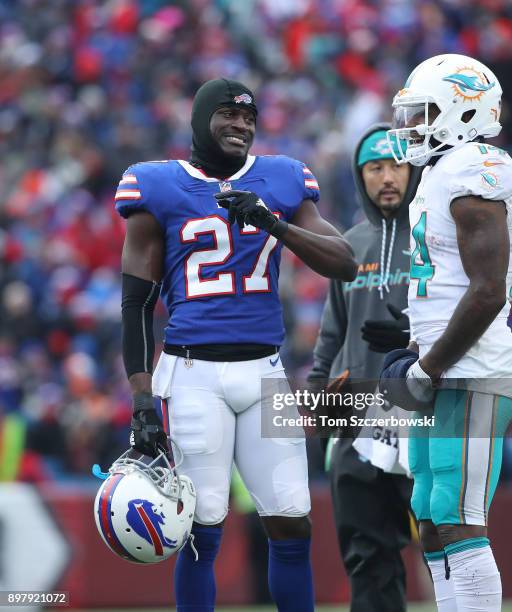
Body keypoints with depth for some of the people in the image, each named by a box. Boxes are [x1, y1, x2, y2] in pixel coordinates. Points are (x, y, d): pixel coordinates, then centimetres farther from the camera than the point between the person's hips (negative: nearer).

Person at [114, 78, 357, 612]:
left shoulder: (280, 183, 10)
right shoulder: (159, 190, 1)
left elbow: (345, 265, 3)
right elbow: (137, 304, 2)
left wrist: (275, 225, -13)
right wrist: (141, 402, -6)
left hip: (263, 369, 3)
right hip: (193, 373, -3)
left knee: (292, 527, 0)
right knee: (201, 532, -5)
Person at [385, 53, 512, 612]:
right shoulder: (440, 175, 17)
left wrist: (430, 368, -15)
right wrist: (417, 357, 15)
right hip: (445, 376, 10)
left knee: (459, 527, -12)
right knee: (434, 531, 11)